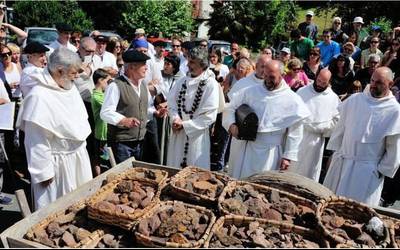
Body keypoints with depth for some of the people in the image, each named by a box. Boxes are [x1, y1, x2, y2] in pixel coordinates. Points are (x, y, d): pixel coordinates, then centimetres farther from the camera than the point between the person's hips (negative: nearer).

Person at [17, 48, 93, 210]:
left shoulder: (69, 86, 2)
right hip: (58, 162, -8)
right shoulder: (39, 96, -23)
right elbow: (36, 141, -20)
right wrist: (44, 172, -15)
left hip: (78, 155, 8)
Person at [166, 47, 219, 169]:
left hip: (197, 135, -5)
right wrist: (175, 119, -13)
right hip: (177, 134, 5)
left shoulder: (211, 84, -11)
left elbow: (209, 116, -14)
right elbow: (171, 103, 7)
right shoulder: (182, 81, 7)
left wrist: (184, 125, -14)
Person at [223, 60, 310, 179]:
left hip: (271, 154, -2)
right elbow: (230, 108, 9)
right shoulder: (251, 91, 1)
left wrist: (288, 156, -6)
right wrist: (231, 124, -10)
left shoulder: (292, 100, -6)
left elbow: (294, 133, -4)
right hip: (246, 149, 3)